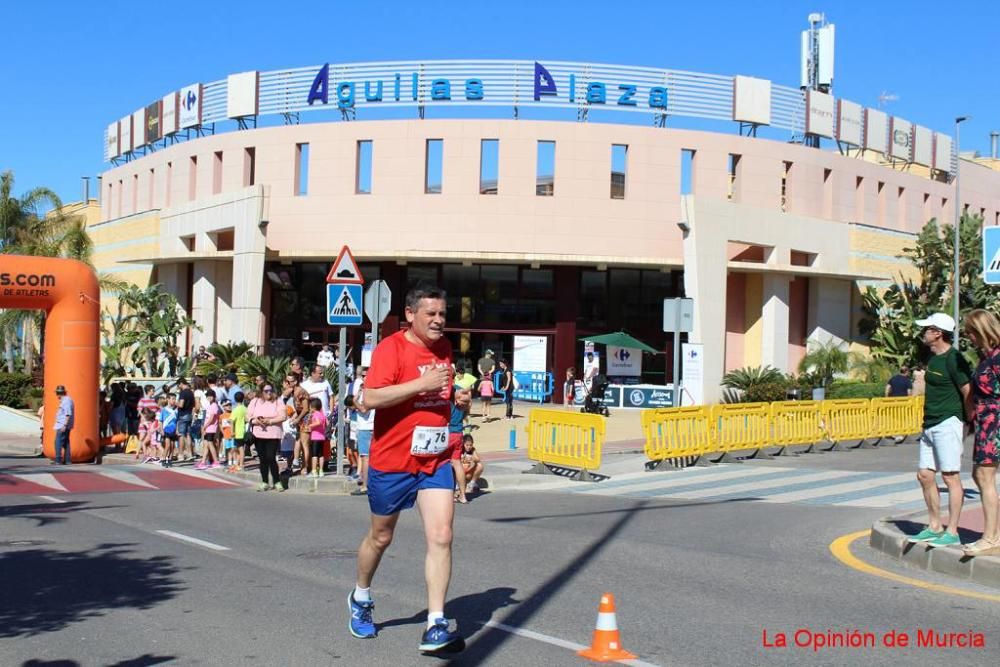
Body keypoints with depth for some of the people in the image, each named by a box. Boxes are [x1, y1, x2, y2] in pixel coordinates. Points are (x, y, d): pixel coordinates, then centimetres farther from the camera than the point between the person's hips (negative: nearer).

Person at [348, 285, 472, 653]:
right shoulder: (391, 348, -14)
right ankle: (361, 598, 41)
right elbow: (370, 398, -26)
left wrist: (457, 398, 3)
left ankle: (436, 626, -7)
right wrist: (422, 383, -30)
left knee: (441, 537, -10)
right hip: (392, 461, -4)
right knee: (380, 537, 14)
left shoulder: (445, 348, 8)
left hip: (436, 460, 5)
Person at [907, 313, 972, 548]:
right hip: (930, 426, 10)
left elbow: (969, 392, -15)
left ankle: (952, 533, 0)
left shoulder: (953, 359, -14)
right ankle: (935, 527, 22)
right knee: (925, 475, 11)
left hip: (947, 424, -10)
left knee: (950, 476, -5)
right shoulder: (933, 357, 15)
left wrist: (966, 422, -8)